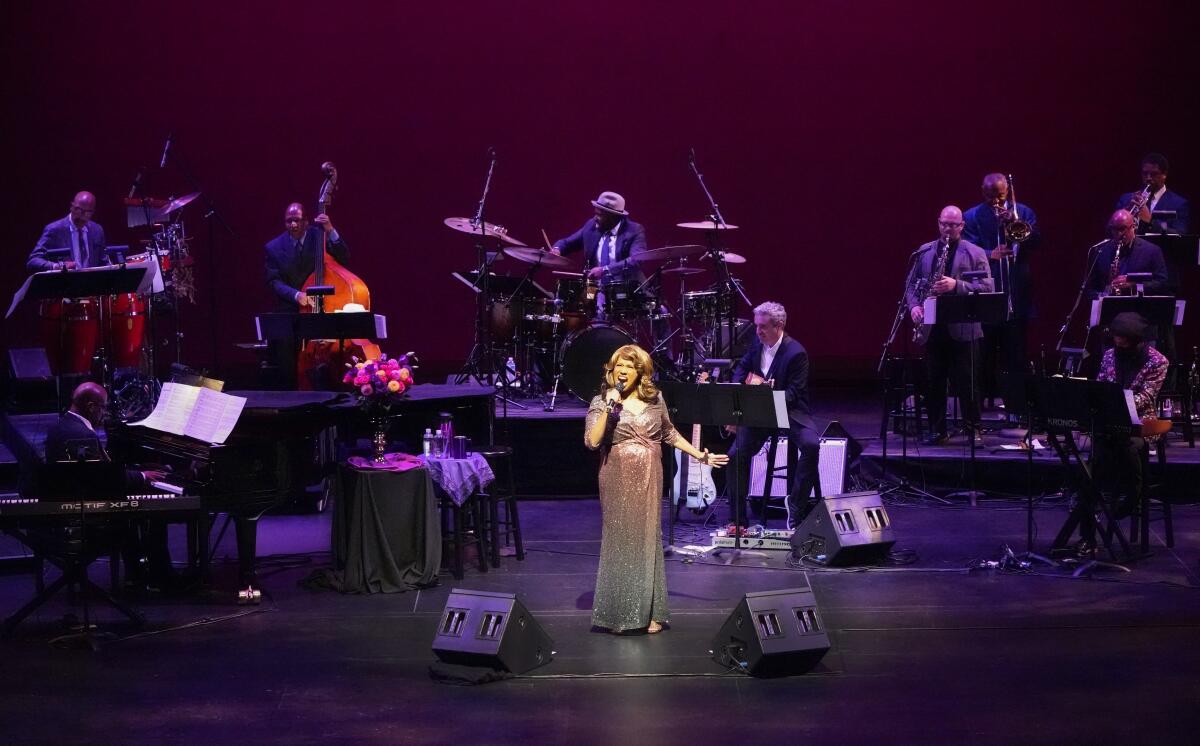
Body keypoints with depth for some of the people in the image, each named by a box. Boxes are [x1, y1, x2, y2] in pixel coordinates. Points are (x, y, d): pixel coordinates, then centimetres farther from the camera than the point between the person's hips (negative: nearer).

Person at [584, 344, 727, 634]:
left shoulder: (655, 400, 6)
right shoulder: (601, 402, -2)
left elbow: (669, 434, 18)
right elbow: (591, 441, -14)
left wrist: (700, 456, 16)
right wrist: (609, 408, -19)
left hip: (649, 479, 2)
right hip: (617, 479, -2)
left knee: (649, 541, 3)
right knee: (619, 542, 0)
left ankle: (651, 613, 10)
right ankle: (618, 613, 8)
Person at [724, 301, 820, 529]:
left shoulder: (796, 353, -17)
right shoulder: (757, 343, 2)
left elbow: (793, 394, -19)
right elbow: (742, 366, 22)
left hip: (790, 411, -5)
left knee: (811, 445, -31)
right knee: (736, 453, -12)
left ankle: (796, 509, -16)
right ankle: (737, 517, 3)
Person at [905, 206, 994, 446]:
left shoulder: (975, 253, 2)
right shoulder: (924, 252, 13)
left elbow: (986, 288, -6)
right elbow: (911, 284, 15)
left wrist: (956, 285, -18)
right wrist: (914, 306, -4)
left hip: (963, 329, -3)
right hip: (932, 327, 3)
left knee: (967, 382, -1)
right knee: (933, 381, 5)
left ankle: (973, 429, 9)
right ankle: (937, 430, 12)